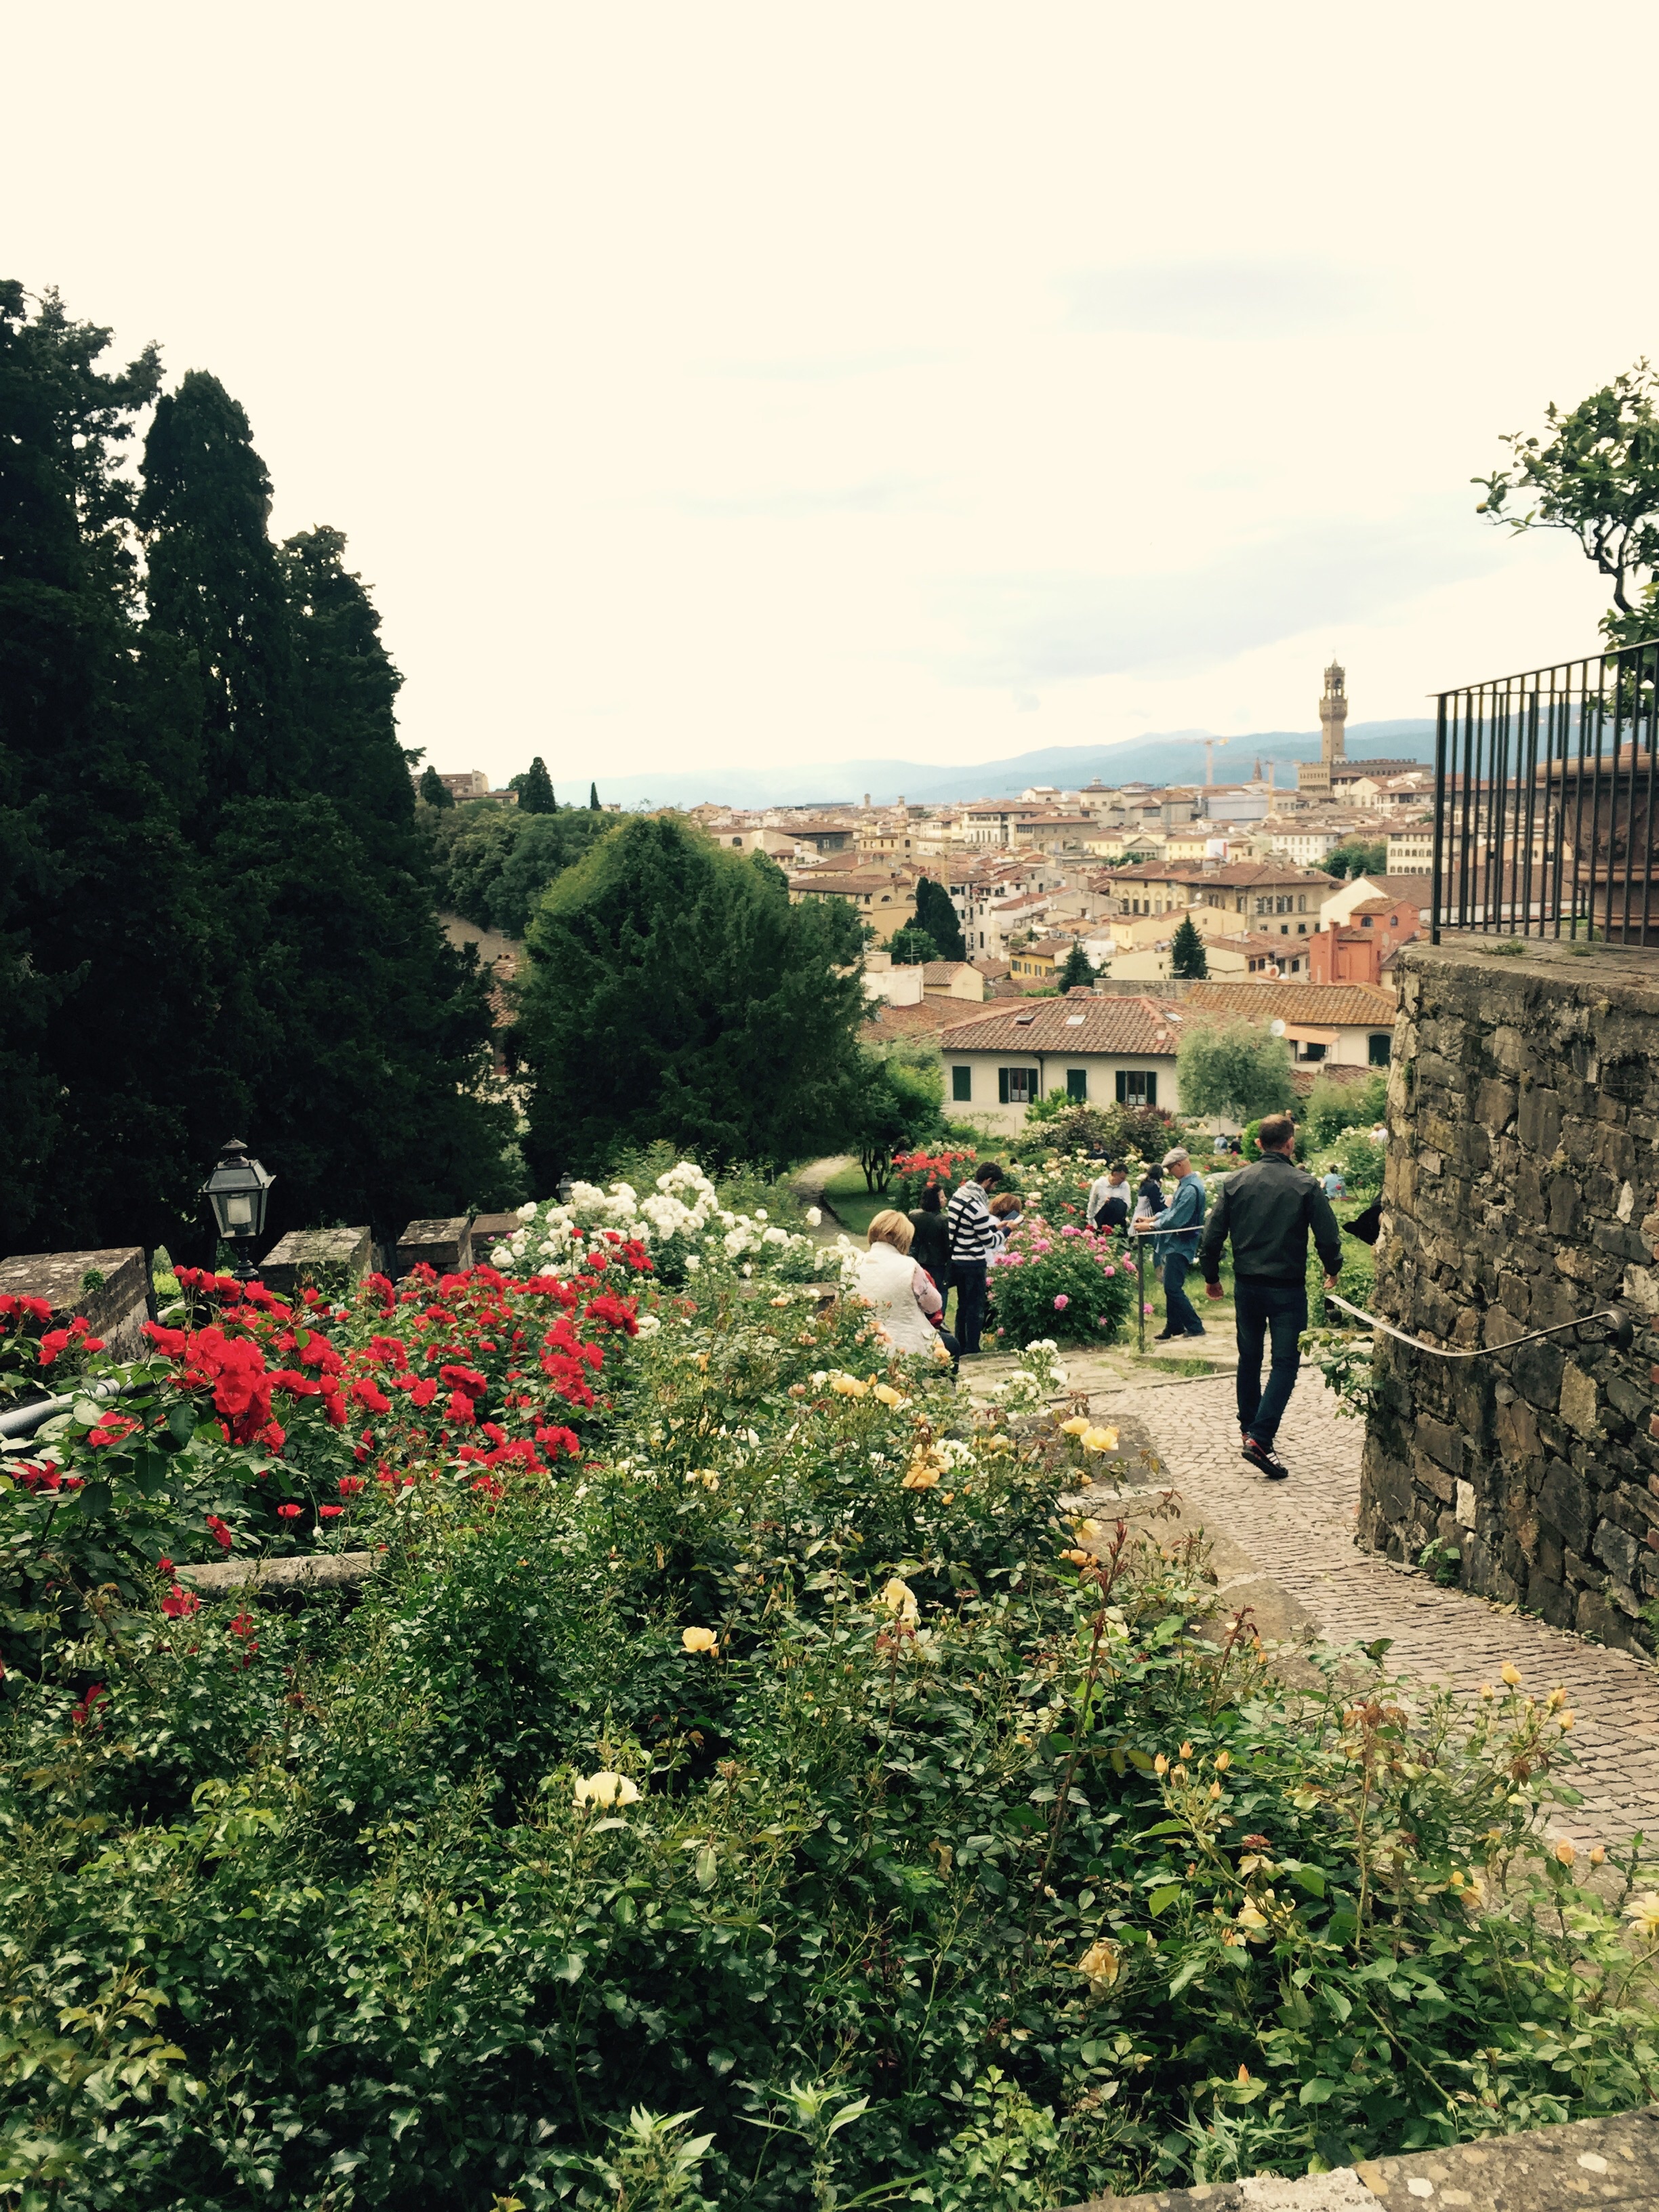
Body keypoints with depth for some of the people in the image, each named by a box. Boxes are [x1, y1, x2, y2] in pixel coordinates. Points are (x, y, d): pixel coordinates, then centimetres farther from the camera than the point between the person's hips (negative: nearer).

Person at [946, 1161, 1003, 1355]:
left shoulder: (959, 1195, 2)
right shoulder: (977, 1207, -24)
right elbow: (990, 1242, -14)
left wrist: (995, 1226, 12)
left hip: (956, 1259, 8)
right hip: (973, 1263, -8)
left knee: (963, 1304, 18)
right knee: (976, 1307, 4)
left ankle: (960, 1347, 24)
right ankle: (971, 1349, 10)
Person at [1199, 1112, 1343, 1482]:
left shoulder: (1236, 1182, -2)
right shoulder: (1305, 1185, -9)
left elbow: (1213, 1235, -1)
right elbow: (1328, 1236, -7)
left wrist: (1211, 1276, 13)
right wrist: (1332, 1270, 13)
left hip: (1246, 1285, 4)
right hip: (1287, 1288, -4)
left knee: (1249, 1358, 19)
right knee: (1285, 1362, -1)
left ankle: (1247, 1427, 32)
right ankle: (1260, 1438, -13)